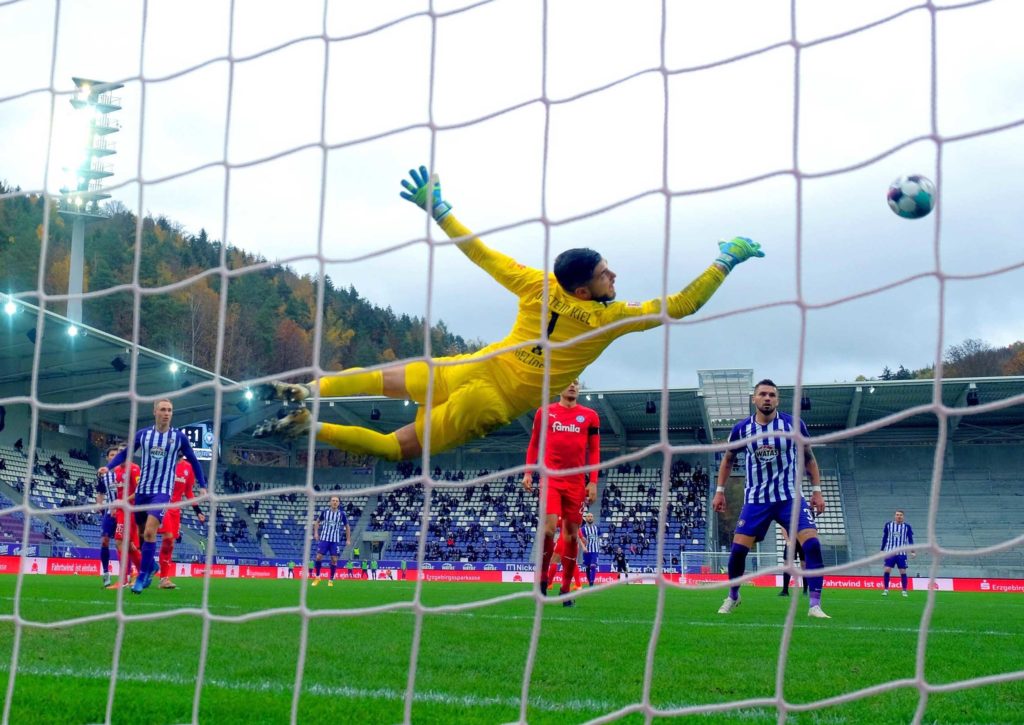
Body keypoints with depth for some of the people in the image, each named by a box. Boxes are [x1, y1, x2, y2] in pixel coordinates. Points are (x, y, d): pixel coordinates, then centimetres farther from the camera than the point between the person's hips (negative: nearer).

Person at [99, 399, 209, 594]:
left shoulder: (179, 437, 0)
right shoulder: (142, 434, 3)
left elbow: (193, 461, 9)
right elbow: (125, 453, 12)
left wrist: (202, 485, 4)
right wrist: (108, 467, -4)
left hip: (162, 492, -3)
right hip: (142, 490, 3)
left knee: (149, 532, -19)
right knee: (142, 533, 10)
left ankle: (143, 576, -11)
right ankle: (151, 565, 35)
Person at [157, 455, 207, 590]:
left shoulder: (188, 467, 9)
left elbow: (188, 492, 17)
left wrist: (197, 510, 14)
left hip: (175, 509, 5)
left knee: (170, 543, 6)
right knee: (168, 538, -18)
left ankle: (164, 578, 10)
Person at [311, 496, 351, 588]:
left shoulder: (341, 514, 0)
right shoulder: (325, 511, 1)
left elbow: (347, 527, 11)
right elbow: (317, 522, 16)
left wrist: (348, 539, 6)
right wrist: (316, 533, 3)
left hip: (335, 540, 0)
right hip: (324, 538, 0)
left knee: (334, 559, -3)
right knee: (318, 557, -6)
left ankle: (331, 580, 11)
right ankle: (317, 577, 13)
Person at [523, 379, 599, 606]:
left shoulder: (589, 416, 8)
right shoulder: (544, 412, 8)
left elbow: (594, 451, 7)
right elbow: (534, 444, 13)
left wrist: (593, 482, 0)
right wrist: (528, 472, 3)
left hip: (577, 483, 1)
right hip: (551, 478, -1)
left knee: (572, 532, 2)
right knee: (549, 527, -16)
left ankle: (566, 589, 9)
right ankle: (543, 579, 0)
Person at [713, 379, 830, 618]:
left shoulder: (793, 425, -5)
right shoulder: (742, 429, -1)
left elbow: (808, 457, 8)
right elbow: (727, 459, 15)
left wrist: (816, 490, 3)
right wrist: (720, 491, 12)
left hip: (790, 497, -1)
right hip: (756, 500, 1)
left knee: (812, 544, -18)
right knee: (738, 549, -5)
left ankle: (815, 605, -11)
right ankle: (732, 597, 22)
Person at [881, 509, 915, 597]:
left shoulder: (907, 527, 2)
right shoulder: (888, 525, 3)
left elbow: (910, 540, 5)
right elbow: (884, 538, 10)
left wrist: (912, 551, -4)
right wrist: (882, 550, 10)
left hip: (902, 553, 0)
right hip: (890, 552, 0)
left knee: (903, 572, 0)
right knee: (887, 570, -8)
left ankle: (904, 591, 10)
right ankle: (885, 590, 1)